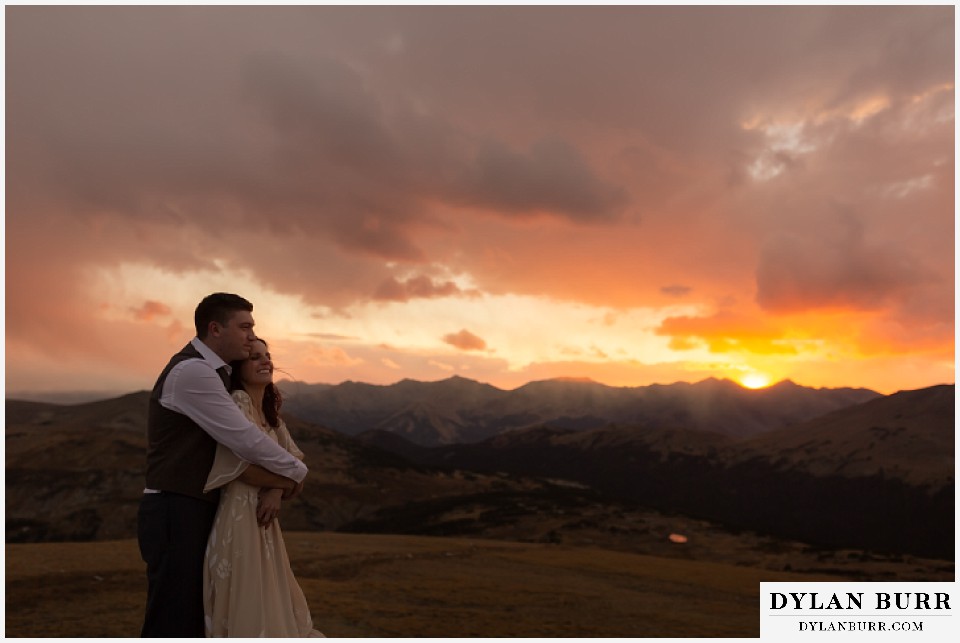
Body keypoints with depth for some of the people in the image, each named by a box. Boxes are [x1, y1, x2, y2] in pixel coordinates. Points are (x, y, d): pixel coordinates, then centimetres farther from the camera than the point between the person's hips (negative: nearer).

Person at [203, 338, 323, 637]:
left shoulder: (270, 413, 12)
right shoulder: (237, 401, -13)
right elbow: (238, 464, -20)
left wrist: (276, 491, -9)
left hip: (263, 517, 8)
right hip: (239, 515, -8)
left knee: (269, 604, 17)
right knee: (247, 608, 2)